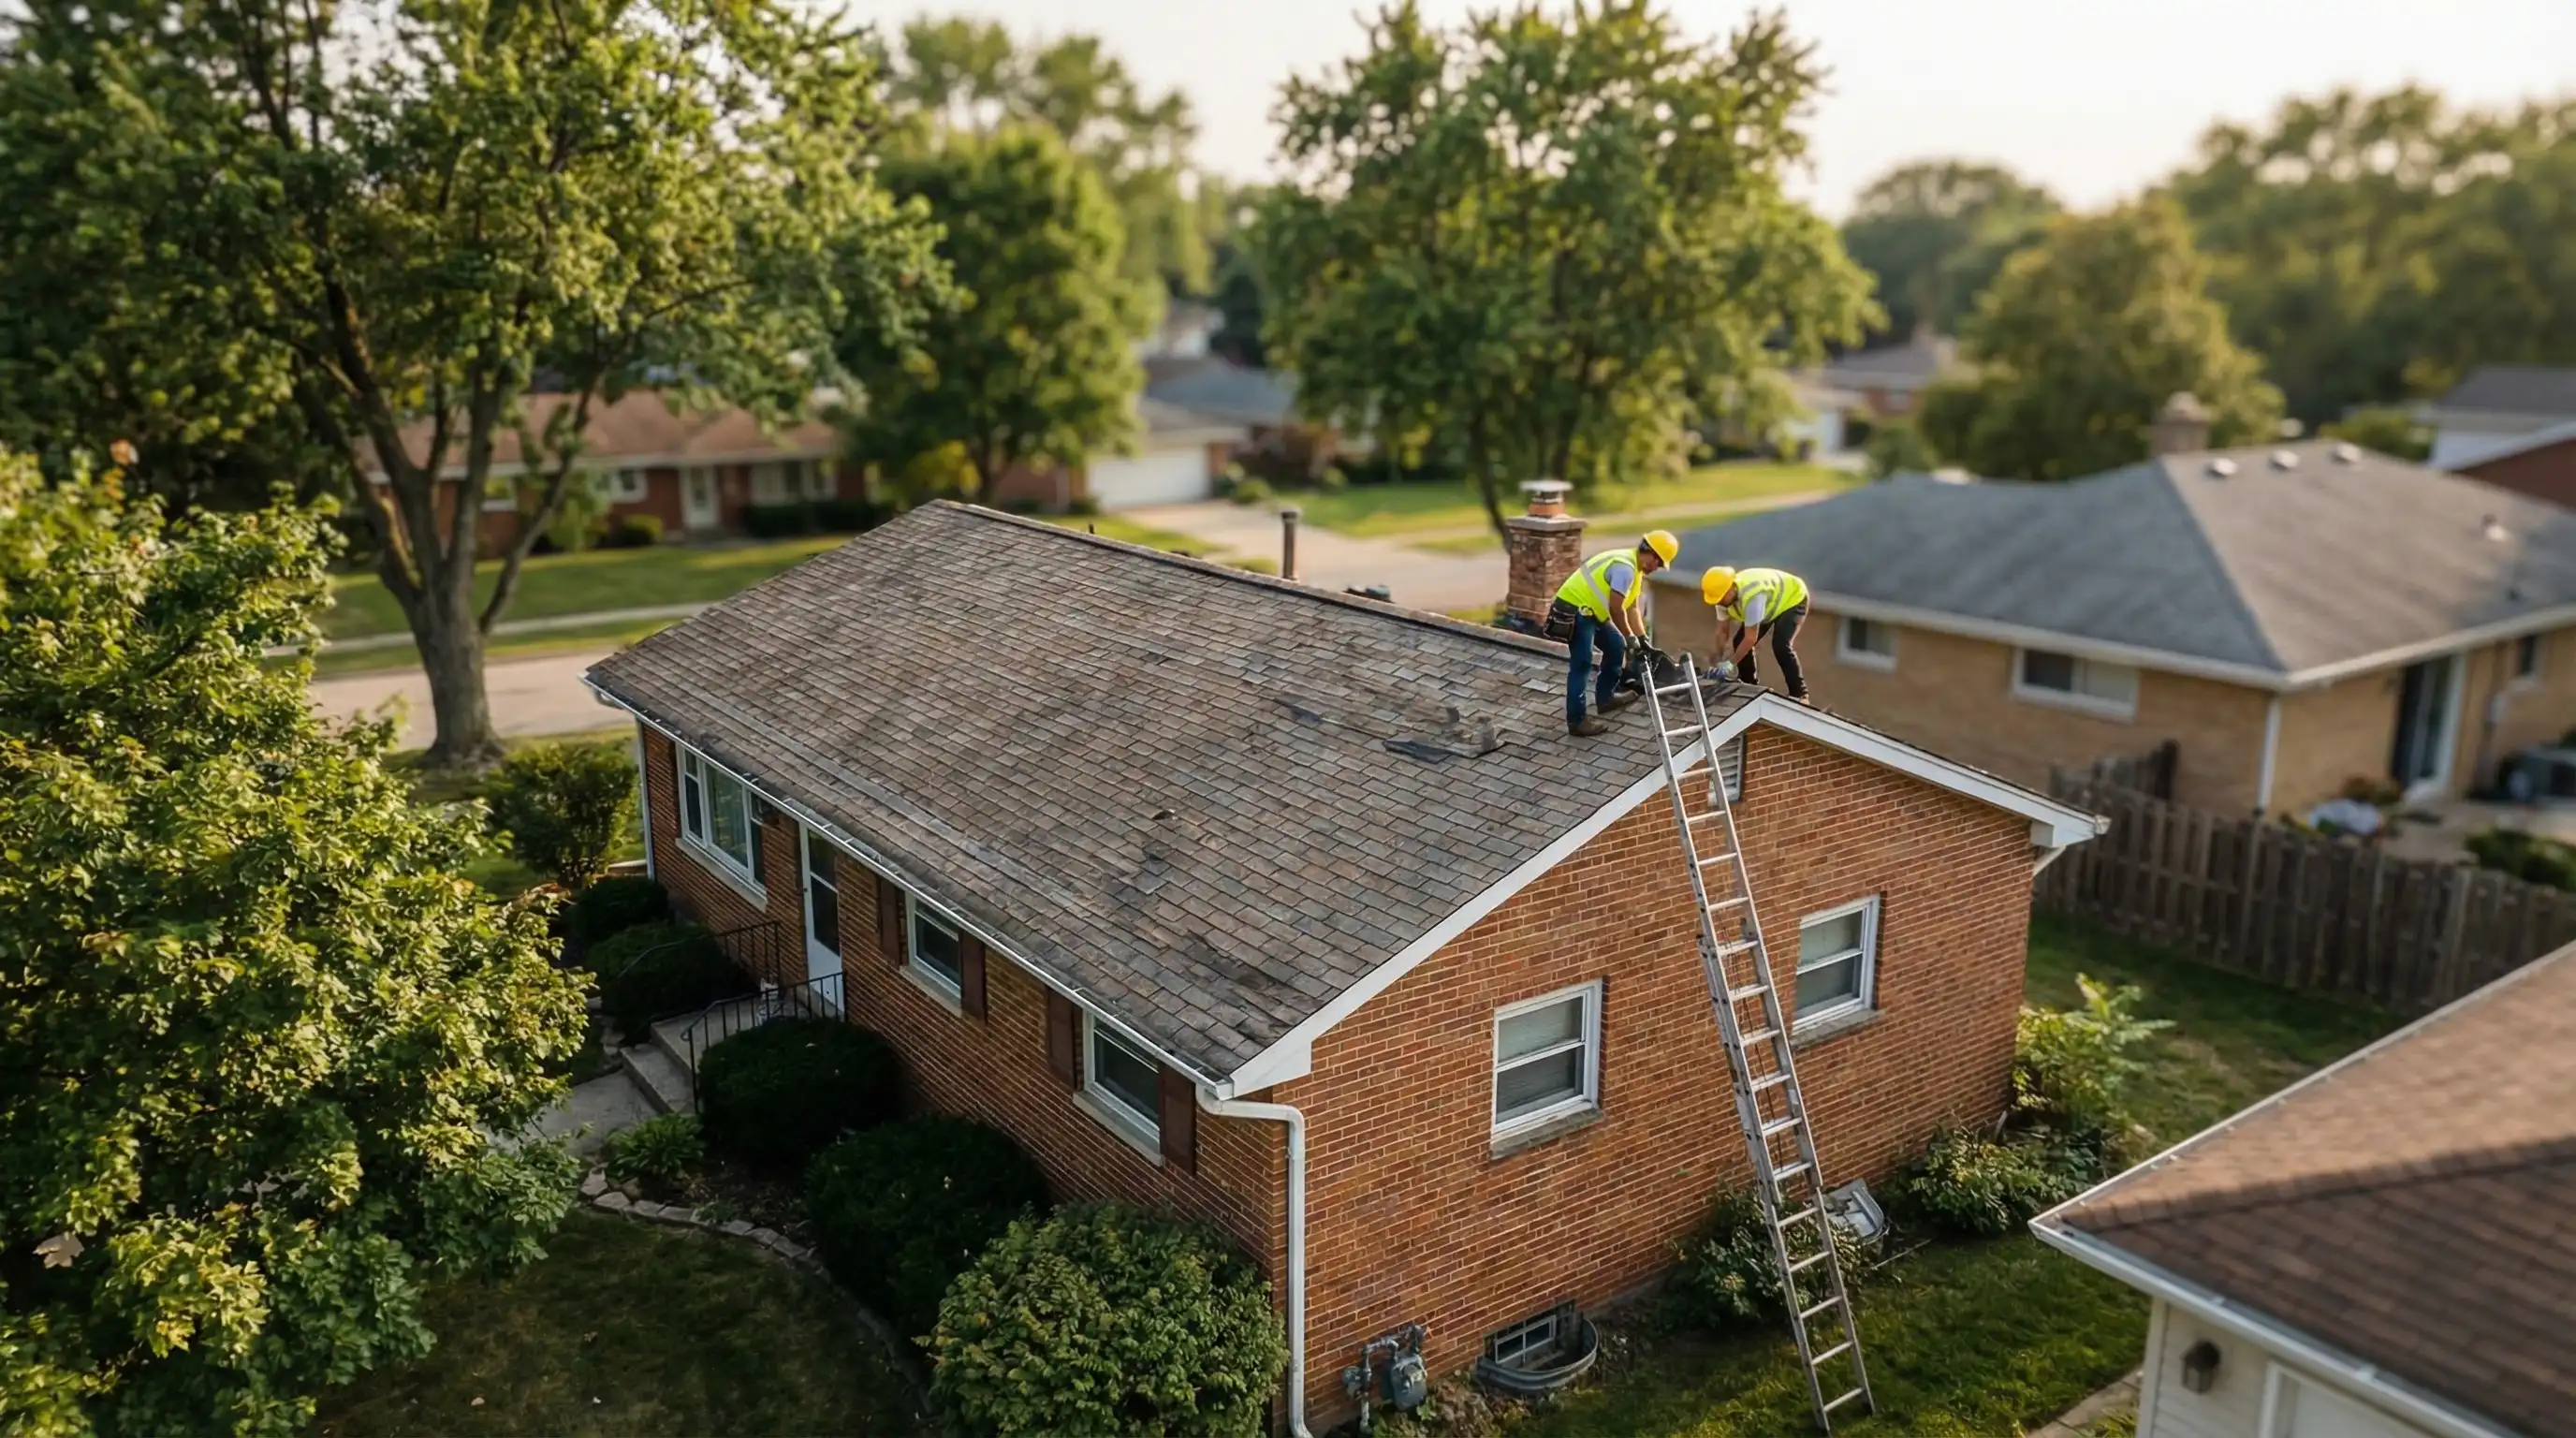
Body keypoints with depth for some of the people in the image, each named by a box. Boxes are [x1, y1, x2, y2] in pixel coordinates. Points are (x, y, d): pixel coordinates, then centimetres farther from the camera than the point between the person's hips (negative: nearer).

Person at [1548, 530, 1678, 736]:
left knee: (1616, 646, 18)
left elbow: (1631, 608, 16)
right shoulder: (1625, 567, -23)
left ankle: (1605, 697, 30)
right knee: (1582, 663, -11)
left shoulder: (1634, 568, 12)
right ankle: (1576, 720, -8)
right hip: (1574, 609, -11)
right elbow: (1616, 609, -23)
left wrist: (1643, 640, 13)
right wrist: (1630, 638, -12)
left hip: (1590, 610, 11)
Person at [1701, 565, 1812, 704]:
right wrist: (1720, 659, -15)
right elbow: (1722, 630, -10)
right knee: (1740, 643, -1)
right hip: (1771, 604, 8)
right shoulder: (1725, 594, -19)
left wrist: (1730, 663, -33)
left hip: (1792, 599, -8)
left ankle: (1799, 694, -15)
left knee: (1780, 646, -26)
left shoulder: (1750, 596, -44)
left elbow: (1751, 638, -38)